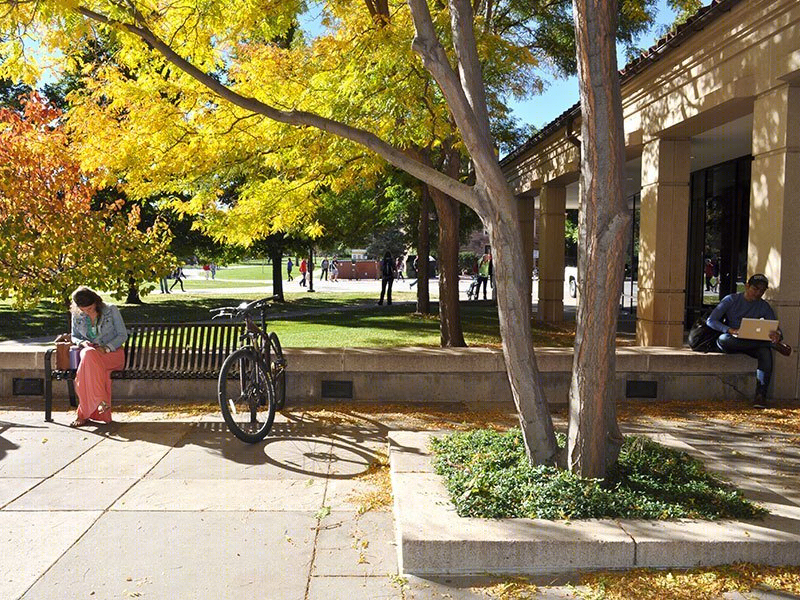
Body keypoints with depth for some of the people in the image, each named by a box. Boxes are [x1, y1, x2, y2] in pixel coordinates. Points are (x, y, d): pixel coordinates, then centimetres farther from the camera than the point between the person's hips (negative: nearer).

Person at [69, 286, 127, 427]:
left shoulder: (111, 310, -2)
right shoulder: (77, 316, 8)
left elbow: (123, 335, -1)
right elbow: (74, 336, 20)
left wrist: (107, 348, -17)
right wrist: (82, 342, -4)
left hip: (113, 353, -2)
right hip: (90, 351, 2)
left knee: (89, 358, -37)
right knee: (89, 353, -38)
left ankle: (84, 413, -34)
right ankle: (102, 401, -41)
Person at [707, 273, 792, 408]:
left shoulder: (764, 306, 9)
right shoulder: (731, 300, -1)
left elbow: (775, 328, 2)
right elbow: (711, 321, -8)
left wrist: (777, 335, -26)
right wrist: (731, 330, -26)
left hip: (750, 344, 2)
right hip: (730, 342, -2)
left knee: (766, 352, -32)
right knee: (723, 340, -39)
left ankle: (760, 395, -35)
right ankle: (773, 344, -29)